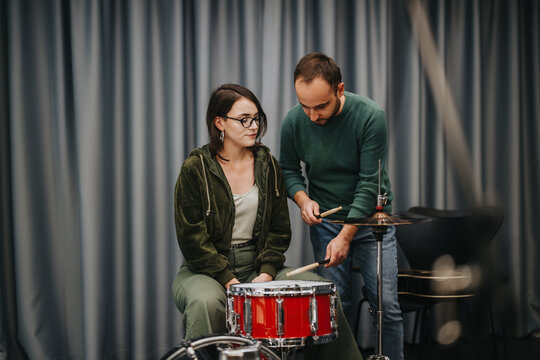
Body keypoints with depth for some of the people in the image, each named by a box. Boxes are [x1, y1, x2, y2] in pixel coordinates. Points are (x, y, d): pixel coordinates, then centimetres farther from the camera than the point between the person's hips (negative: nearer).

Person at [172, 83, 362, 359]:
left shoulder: (267, 165, 7)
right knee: (207, 303, -38)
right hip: (206, 269, -4)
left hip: (259, 266, 4)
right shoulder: (196, 169, -6)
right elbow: (191, 236, -10)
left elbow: (279, 228, 8)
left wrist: (266, 272, -8)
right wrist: (227, 279, -18)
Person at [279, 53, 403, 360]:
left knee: (386, 305, -4)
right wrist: (303, 199, -13)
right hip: (325, 221, 2)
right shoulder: (294, 122, -10)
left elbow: (370, 184, -19)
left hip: (370, 219, -2)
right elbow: (288, 170, 8)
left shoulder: (370, 116, -20)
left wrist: (346, 236, -22)